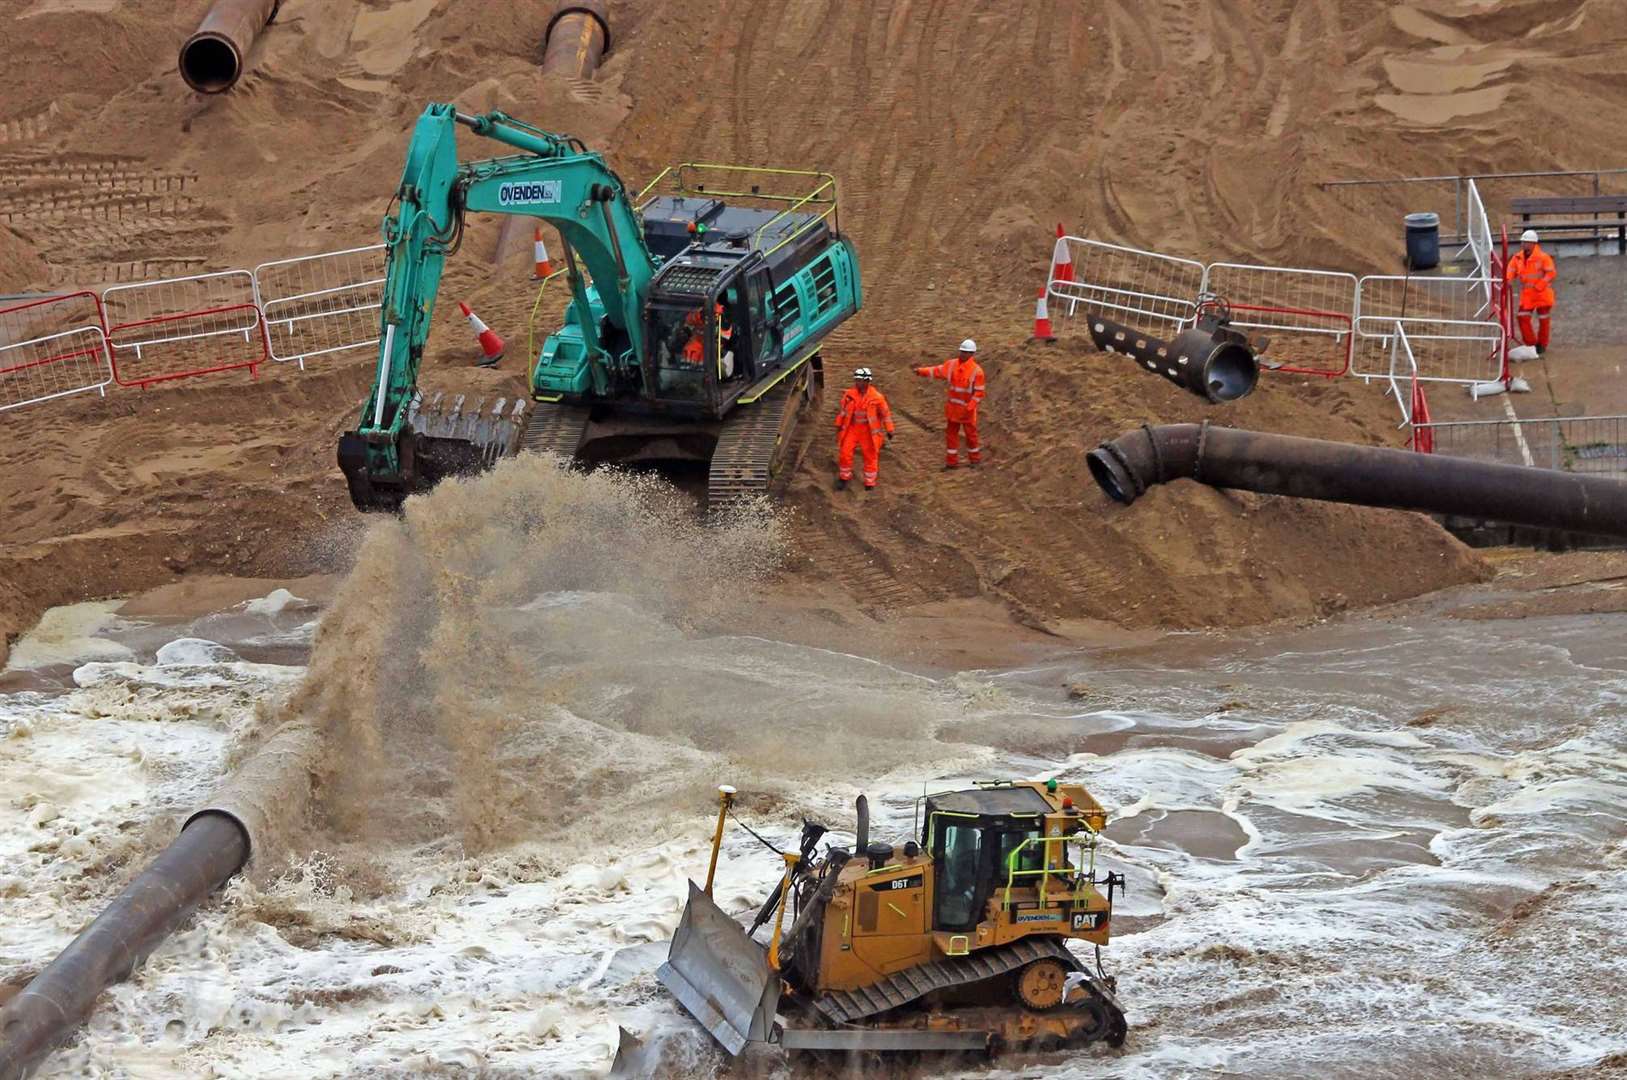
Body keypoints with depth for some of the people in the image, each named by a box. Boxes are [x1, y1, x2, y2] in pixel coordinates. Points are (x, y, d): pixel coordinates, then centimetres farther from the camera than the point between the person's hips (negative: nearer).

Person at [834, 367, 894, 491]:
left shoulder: (876, 397, -13)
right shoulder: (849, 394, -5)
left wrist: (889, 430, 1)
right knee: (845, 452, -1)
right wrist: (839, 425, 15)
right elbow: (842, 409, 9)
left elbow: (885, 413, -3)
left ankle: (869, 482, 22)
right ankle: (844, 477, 20)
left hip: (869, 430, -2)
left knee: (870, 455, 7)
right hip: (852, 428, 2)